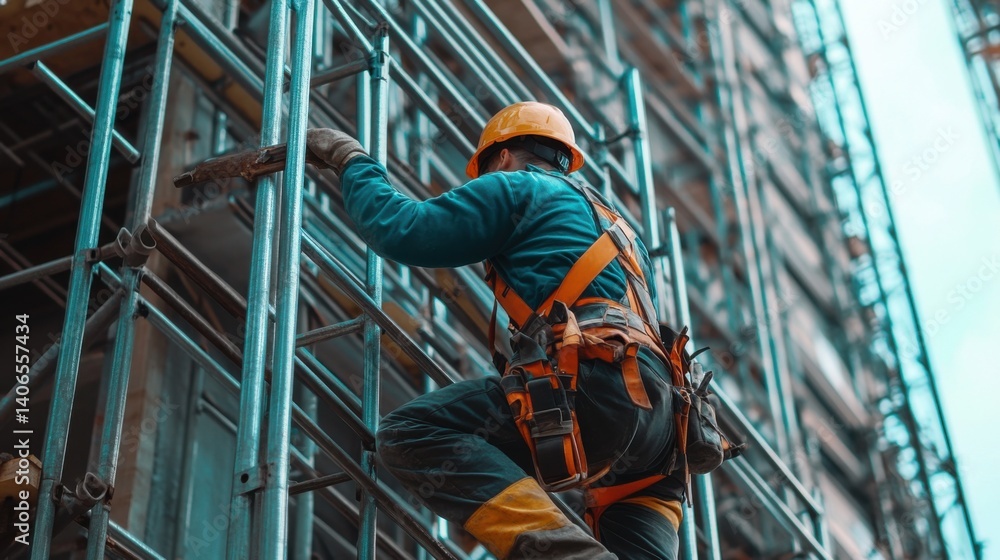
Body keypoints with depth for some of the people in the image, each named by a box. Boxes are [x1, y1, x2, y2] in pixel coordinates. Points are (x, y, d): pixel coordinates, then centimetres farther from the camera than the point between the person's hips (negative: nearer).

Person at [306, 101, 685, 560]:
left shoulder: (515, 187, 14)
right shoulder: (616, 226, 38)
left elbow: (400, 230, 6)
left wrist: (350, 160, 23)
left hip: (594, 384, -7)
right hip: (659, 417, 7)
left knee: (407, 434, -10)